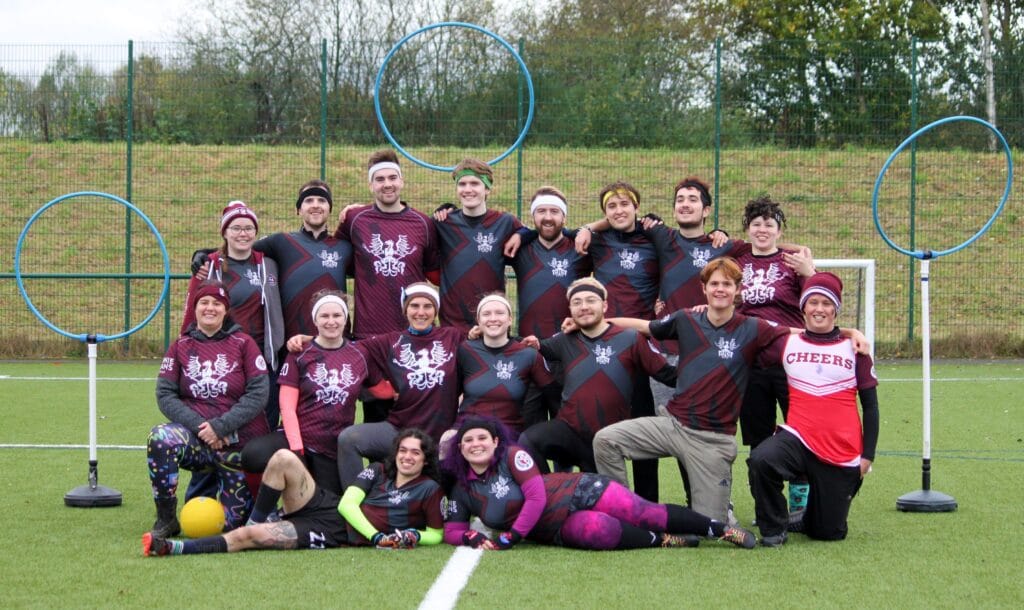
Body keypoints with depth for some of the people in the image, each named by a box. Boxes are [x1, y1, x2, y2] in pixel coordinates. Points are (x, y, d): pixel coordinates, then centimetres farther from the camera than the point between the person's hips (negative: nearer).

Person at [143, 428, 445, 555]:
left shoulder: (429, 490, 1)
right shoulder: (378, 471, 13)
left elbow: (437, 533, 6)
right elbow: (347, 504, 3)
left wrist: (414, 536, -17)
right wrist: (377, 537, -11)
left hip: (336, 535, -5)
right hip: (325, 507, 5)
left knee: (249, 536, -22)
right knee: (284, 458, -19)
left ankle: (176, 548, -17)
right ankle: (257, 519, -2)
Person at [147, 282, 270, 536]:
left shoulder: (243, 343, 0)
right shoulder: (180, 347, 5)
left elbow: (259, 393, -8)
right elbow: (165, 395, -2)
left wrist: (221, 425, -18)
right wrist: (198, 426, -16)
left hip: (240, 444, -1)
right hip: (197, 441, 1)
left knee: (232, 521, -1)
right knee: (160, 438, -33)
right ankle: (166, 520, -17)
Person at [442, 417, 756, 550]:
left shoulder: (513, 456, -10)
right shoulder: (462, 491, 3)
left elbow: (537, 497, -16)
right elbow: (452, 529, 5)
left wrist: (510, 537, -21)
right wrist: (473, 538, -19)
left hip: (581, 492, -2)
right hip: (559, 529, 2)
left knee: (645, 514, -19)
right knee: (597, 530, -33)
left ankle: (721, 529, -9)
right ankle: (660, 541, -11)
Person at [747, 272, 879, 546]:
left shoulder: (854, 348, 2)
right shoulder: (787, 344, 4)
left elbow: (870, 406, 5)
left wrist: (867, 455, 1)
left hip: (842, 454, 0)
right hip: (797, 439, 0)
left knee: (829, 533, 4)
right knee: (760, 460, -34)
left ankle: (808, 519, 42)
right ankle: (773, 528, -10)